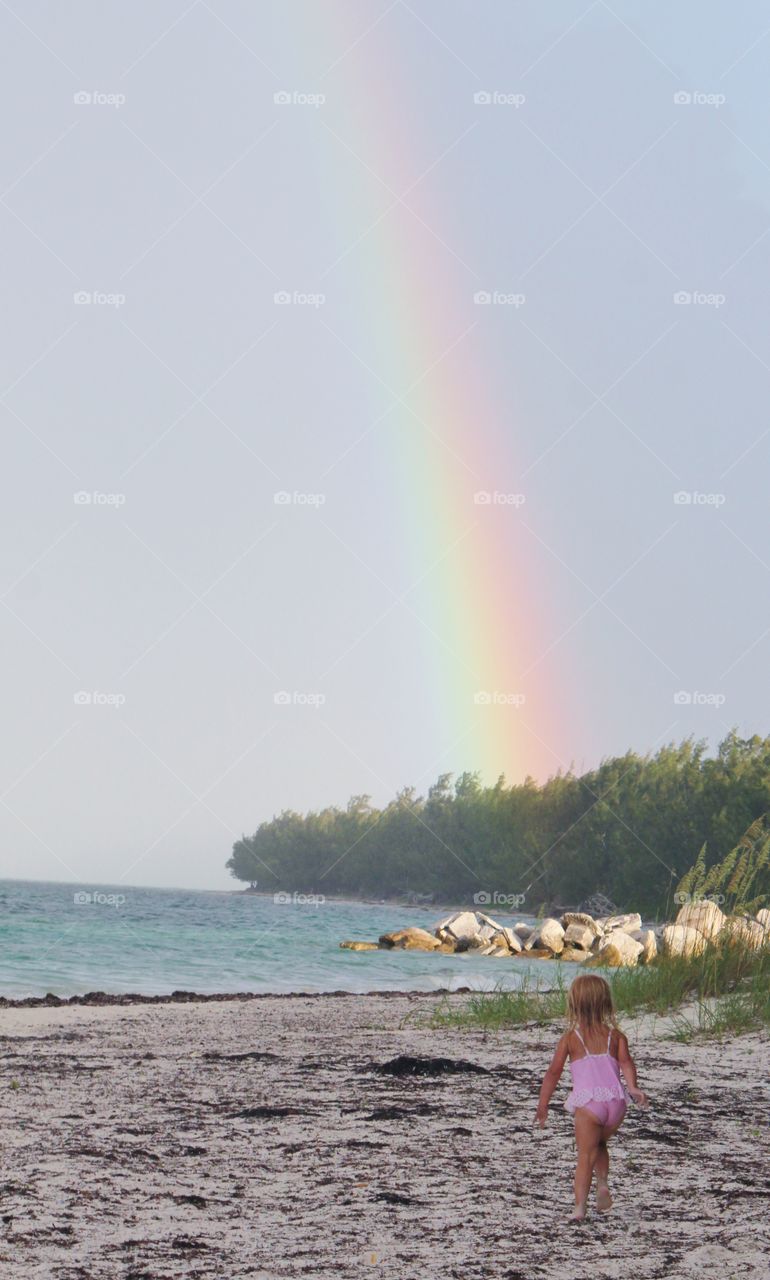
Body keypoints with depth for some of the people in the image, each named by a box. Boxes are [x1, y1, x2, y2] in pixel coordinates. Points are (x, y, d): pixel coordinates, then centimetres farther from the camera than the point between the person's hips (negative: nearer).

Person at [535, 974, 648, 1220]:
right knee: (600, 1144, 27)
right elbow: (625, 1062, -6)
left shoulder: (570, 1038, 7)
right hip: (615, 1100, 3)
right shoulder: (615, 1035, 12)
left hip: (587, 1102, -3)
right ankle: (602, 1184, 6)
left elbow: (554, 1072, 4)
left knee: (586, 1154, -1)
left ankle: (580, 1206, -13)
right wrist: (633, 1088, -18)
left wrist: (542, 1105, 10)